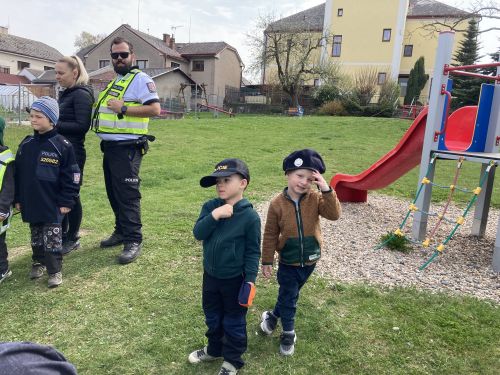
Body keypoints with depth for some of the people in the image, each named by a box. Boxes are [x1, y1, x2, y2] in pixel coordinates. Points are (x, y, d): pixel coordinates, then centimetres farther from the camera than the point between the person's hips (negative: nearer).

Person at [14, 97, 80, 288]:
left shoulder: (62, 145, -12)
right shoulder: (26, 144, 4)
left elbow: (71, 176, -10)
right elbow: (18, 174, 11)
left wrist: (67, 202, -11)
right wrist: (18, 199, 11)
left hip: (52, 204, -5)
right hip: (30, 203, 5)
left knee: (52, 237, 1)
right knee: (36, 236, 18)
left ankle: (55, 270, 12)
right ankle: (38, 262, 35)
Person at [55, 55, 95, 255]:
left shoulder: (81, 94, -11)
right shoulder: (65, 94, 15)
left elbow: (82, 126, -19)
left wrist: (55, 124, -18)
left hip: (72, 153, -8)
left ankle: (73, 239, 17)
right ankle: (62, 235, 27)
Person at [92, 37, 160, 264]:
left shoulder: (140, 79, -7)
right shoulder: (114, 82, 20)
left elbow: (155, 109, -19)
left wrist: (123, 108, -19)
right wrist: (101, 108, 9)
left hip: (127, 148, -9)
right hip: (109, 146, 9)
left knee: (127, 194, -9)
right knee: (114, 193, 15)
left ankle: (133, 241, -1)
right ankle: (121, 231, 28)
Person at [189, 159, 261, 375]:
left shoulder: (250, 216, -19)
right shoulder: (210, 207, -6)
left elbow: (253, 251, -13)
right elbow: (198, 233, -16)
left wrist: (250, 279, -14)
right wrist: (215, 215, -29)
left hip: (234, 279, -5)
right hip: (210, 275, 5)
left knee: (234, 322, 14)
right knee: (212, 317, 24)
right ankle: (214, 349, 48)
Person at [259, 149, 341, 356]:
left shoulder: (316, 198, -12)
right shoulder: (277, 203, -16)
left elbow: (334, 214, -26)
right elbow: (270, 235, -10)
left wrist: (326, 189, -34)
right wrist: (267, 261, -6)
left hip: (309, 261, 3)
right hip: (288, 262, -2)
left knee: (289, 295, 22)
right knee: (288, 298, 11)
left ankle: (273, 315, 48)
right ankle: (288, 333, 34)